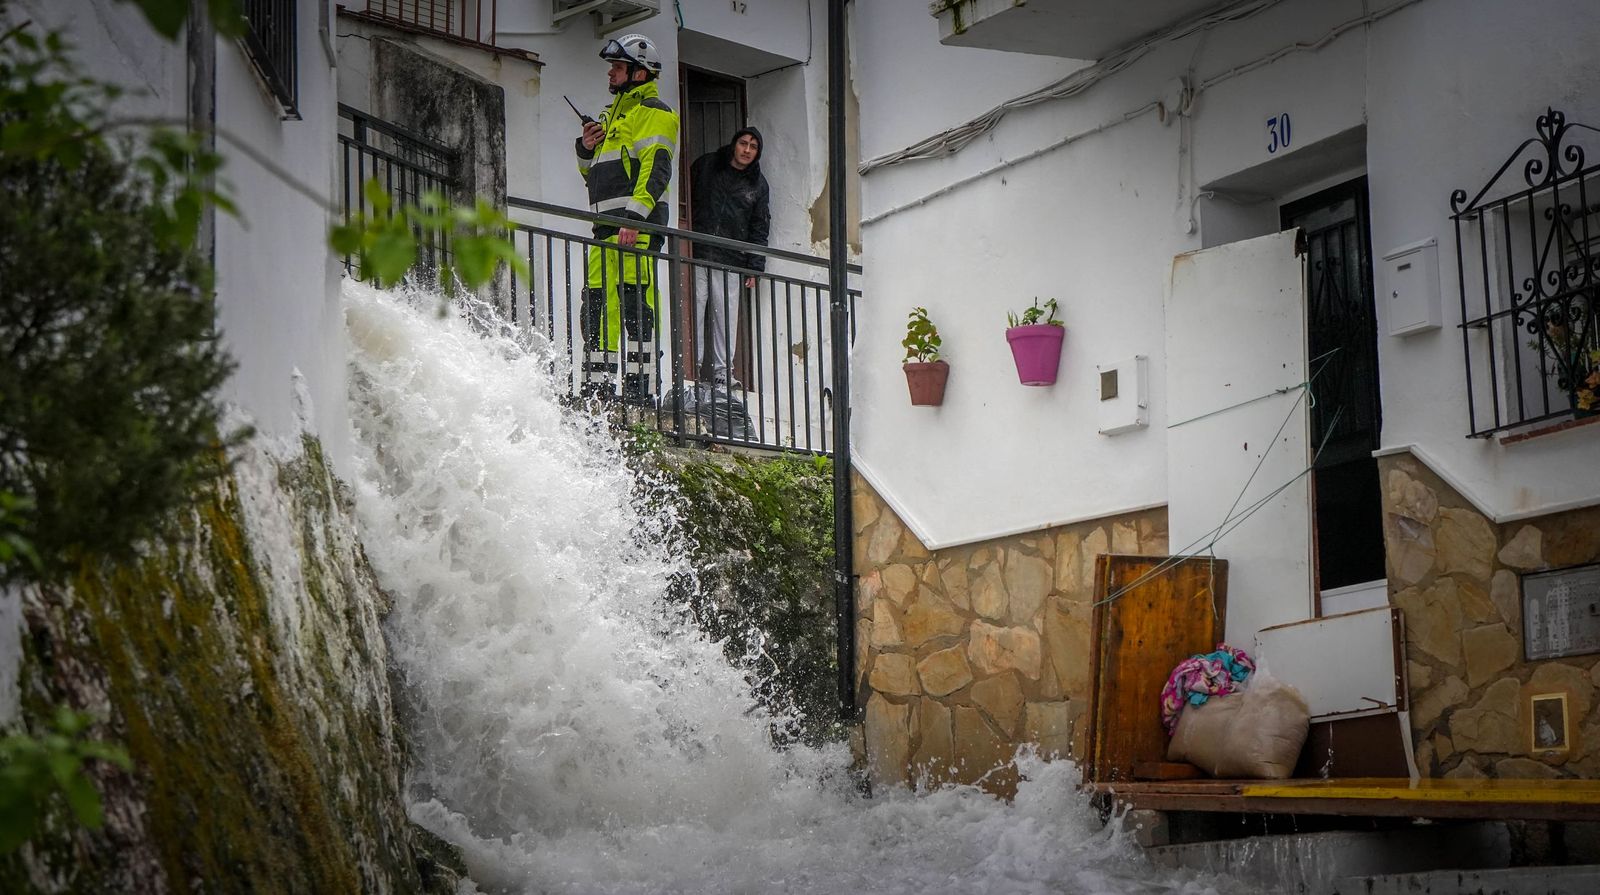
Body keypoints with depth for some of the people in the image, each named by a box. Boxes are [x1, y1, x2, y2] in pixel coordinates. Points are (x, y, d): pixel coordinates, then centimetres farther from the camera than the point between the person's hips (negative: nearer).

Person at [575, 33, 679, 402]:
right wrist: (586, 149, 10)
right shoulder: (614, 114, 27)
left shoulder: (653, 112, -1)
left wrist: (634, 216, -25)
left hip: (636, 224, -9)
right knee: (596, 304, 7)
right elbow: (595, 175, 32)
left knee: (633, 303, -13)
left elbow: (655, 170, -14)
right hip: (608, 226, 9)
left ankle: (638, 387, -16)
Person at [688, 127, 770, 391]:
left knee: (726, 317, -1)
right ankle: (690, 367, -3)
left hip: (731, 262, 2)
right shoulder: (706, 165, 8)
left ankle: (721, 374, 5)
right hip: (696, 253, -1)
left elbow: (759, 229, 14)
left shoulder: (758, 184, 13)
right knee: (693, 312, -7)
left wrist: (755, 267, 7)